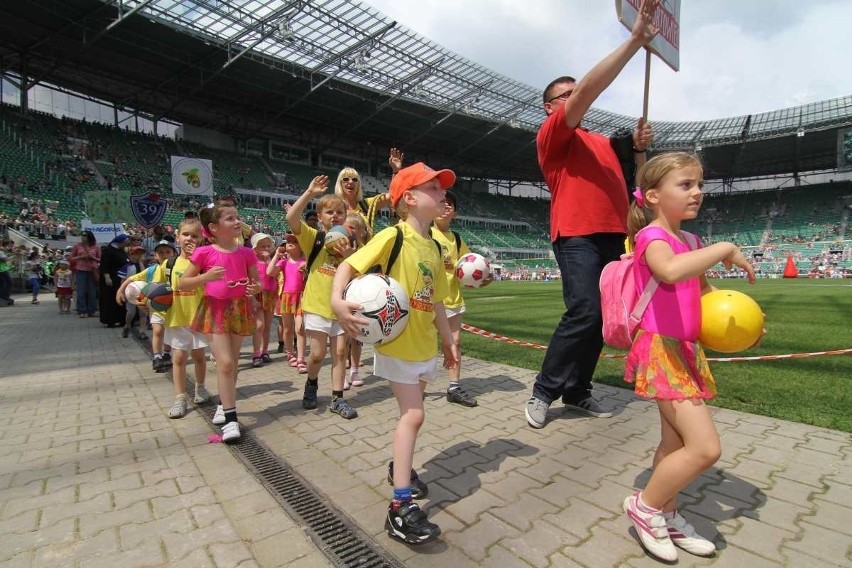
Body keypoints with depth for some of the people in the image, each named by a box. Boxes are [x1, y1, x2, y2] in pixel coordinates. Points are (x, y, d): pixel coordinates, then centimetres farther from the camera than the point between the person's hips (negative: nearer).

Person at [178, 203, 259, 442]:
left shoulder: (246, 253, 1)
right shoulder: (204, 253, -8)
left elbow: (256, 282, 12)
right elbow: (182, 284, -3)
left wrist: (256, 288, -11)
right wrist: (205, 277, -20)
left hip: (240, 311, 4)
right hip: (215, 310, -3)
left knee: (232, 363, 14)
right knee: (225, 363, -12)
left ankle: (223, 405, 36)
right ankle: (230, 418, -3)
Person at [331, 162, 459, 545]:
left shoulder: (434, 248, 8)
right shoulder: (393, 237, -14)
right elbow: (348, 265, -19)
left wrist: (448, 339, 17)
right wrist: (337, 300, -37)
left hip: (426, 345, 8)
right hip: (397, 342, -8)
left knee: (411, 412, 20)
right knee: (412, 414, -9)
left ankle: (400, 467, 43)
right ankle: (401, 507, 2)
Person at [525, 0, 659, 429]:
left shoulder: (602, 141, 25)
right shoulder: (553, 133, 4)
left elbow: (635, 183, 27)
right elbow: (588, 90, -11)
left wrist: (640, 149, 11)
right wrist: (635, 40, -11)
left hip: (612, 235, 8)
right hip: (577, 234, -7)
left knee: (600, 318, 5)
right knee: (584, 314, -18)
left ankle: (577, 391, 17)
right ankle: (544, 391, -2)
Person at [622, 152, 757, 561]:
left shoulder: (690, 242, 13)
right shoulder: (652, 236, -14)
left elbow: (703, 290, 26)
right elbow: (670, 271, -37)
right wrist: (725, 249, -23)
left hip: (687, 351, 9)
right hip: (661, 350, -9)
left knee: (675, 443, 17)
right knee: (705, 447, -11)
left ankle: (667, 517, 34)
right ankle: (645, 505, 10)